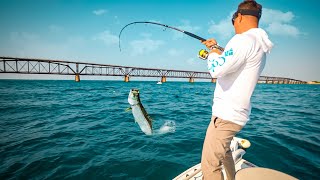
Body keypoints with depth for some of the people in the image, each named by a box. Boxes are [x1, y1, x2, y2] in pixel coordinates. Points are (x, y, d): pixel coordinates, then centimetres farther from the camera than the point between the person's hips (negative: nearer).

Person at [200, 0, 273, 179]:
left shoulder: (243, 39, -17)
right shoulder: (260, 45, 15)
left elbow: (217, 70, -25)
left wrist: (212, 53, -6)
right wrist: (218, 48, 29)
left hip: (227, 114, -11)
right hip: (235, 112, 11)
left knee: (210, 165, -5)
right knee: (224, 150, 30)